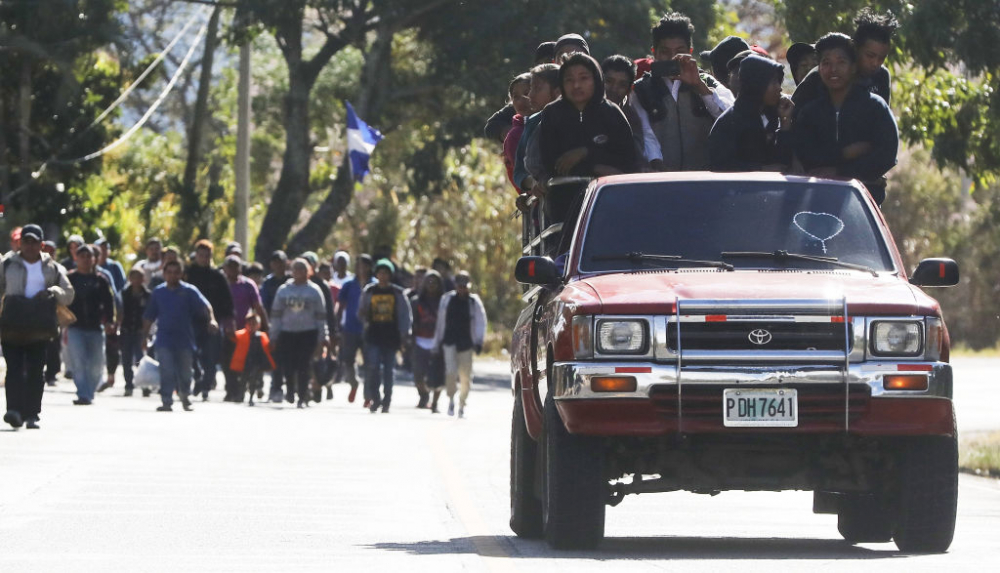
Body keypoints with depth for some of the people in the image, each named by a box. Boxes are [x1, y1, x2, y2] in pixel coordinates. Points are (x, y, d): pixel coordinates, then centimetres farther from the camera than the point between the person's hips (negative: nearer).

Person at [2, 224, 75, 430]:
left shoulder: (52, 268, 12)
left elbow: (68, 294, 11)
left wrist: (53, 291, -9)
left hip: (39, 328, 1)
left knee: (35, 370, 0)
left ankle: (32, 414, 4)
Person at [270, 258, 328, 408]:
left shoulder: (315, 291, 5)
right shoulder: (283, 290, 9)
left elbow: (321, 316, 7)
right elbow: (275, 314, 12)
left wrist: (321, 339, 3)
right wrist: (273, 337, 8)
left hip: (308, 334, -1)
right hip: (287, 333, 1)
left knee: (303, 366, -6)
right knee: (287, 366, -6)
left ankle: (303, 398, 3)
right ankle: (290, 390, 20)